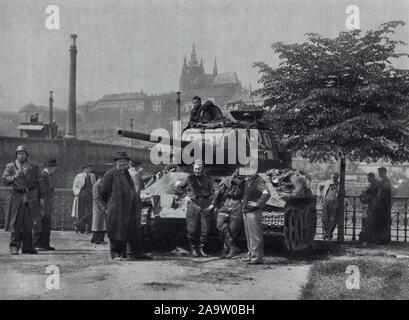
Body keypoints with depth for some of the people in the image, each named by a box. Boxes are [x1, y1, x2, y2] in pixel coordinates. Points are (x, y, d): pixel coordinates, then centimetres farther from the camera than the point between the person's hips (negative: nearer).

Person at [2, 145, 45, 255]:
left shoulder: (34, 167, 10)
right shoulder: (10, 166, 10)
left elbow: (40, 182, 10)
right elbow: (4, 180, 4)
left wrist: (42, 197, 5)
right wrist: (14, 177, -13)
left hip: (31, 197, 1)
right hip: (17, 197, 0)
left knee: (29, 223, 1)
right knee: (16, 223, -5)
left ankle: (27, 247, 9)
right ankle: (14, 247, 0)